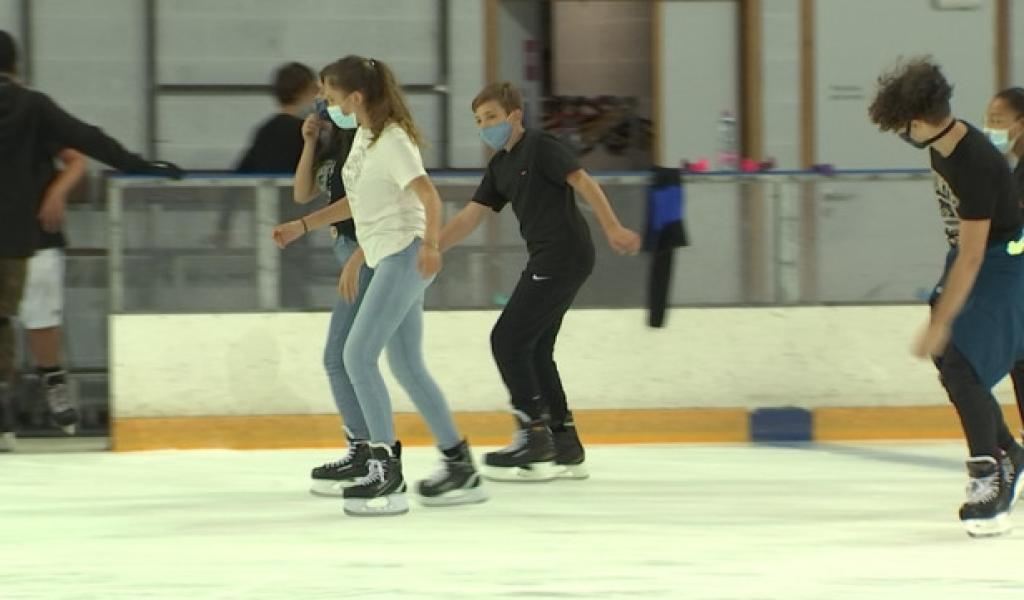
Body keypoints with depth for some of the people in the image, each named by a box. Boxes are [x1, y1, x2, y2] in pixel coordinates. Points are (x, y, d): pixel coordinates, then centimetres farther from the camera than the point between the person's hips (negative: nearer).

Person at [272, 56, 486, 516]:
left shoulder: (391, 141, -15)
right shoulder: (363, 136, 14)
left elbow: (429, 196, -24)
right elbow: (361, 202, 24)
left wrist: (430, 243, -39)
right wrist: (302, 226, 24)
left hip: (405, 256, -10)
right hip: (388, 258, 10)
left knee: (358, 356, -15)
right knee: (407, 367, 12)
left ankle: (386, 471, -14)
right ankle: (460, 467, 17)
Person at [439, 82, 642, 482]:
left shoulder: (540, 147, -8)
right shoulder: (499, 166, 17)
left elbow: (583, 182, -17)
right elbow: (470, 217, 17)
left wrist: (613, 229, -27)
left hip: (564, 256, -9)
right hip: (546, 260, 9)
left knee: (508, 340, -10)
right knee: (535, 350, 12)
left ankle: (535, 439, -7)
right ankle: (565, 447, 17)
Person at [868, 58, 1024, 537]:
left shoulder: (977, 165, -31)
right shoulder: (941, 144, -4)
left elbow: (971, 256, -28)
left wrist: (941, 323, -26)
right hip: (967, 255, 9)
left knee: (961, 366, -19)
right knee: (949, 362, 13)